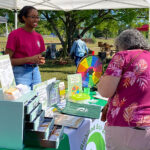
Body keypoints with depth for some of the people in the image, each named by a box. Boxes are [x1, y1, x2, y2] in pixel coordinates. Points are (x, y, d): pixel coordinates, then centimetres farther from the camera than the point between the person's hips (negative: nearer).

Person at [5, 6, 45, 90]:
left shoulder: (39, 37, 10)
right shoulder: (15, 34, -8)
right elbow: (7, 60, -11)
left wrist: (41, 61, -4)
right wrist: (30, 59, -18)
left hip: (36, 73, 6)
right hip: (20, 73, -6)